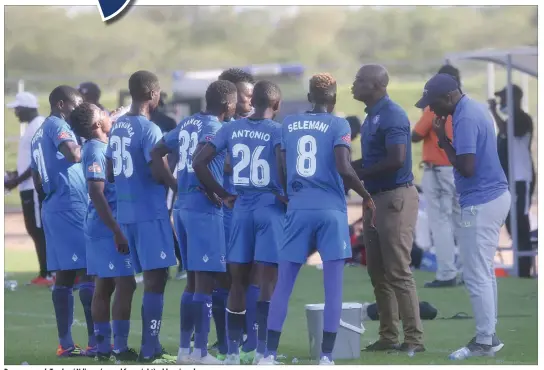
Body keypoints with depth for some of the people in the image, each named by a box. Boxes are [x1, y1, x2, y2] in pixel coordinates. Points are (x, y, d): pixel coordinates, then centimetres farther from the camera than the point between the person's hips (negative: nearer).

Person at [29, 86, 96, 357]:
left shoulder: (39, 135, 22)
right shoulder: (57, 126, -6)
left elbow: (37, 183, 26)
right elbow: (74, 155, -24)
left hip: (52, 207, 9)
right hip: (71, 206, -9)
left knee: (64, 275, 7)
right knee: (89, 272, -10)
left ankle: (65, 343, 5)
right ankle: (95, 342, -14)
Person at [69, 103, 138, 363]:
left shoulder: (101, 147, 13)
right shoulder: (96, 151, -16)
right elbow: (97, 193, -22)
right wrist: (117, 231, -24)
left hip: (103, 227, 10)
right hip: (108, 227, -10)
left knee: (105, 286, 10)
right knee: (125, 284, -10)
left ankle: (103, 347, 12)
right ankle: (120, 348, -11)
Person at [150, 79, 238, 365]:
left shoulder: (187, 124, 14)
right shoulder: (214, 128, -10)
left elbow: (156, 153, 19)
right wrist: (212, 192, -17)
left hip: (182, 206, 8)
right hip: (204, 210, -8)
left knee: (193, 280, 15)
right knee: (205, 281, -5)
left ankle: (184, 349, 16)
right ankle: (200, 352, -5)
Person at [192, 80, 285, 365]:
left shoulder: (231, 129, 7)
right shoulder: (277, 131, -6)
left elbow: (199, 163, 3)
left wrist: (222, 194, 10)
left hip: (242, 208, 4)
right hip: (271, 208, -4)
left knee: (238, 282, 11)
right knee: (267, 282, -2)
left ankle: (233, 351, 11)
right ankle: (262, 351, -7)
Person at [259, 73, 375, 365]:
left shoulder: (288, 124, 10)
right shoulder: (338, 125, -2)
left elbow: (282, 170, 11)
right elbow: (343, 168, -13)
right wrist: (365, 195, 1)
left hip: (298, 210, 3)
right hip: (331, 210, -3)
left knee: (283, 284, 7)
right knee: (333, 287, 2)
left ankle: (270, 354, 5)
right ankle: (326, 356, -2)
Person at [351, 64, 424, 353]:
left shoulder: (392, 115, -16)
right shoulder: (372, 115, 14)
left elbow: (396, 160, -25)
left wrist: (362, 174, -15)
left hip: (395, 199, -10)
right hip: (375, 198, 10)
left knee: (398, 272, -9)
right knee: (378, 273, 11)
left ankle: (414, 339, -7)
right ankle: (389, 336, 15)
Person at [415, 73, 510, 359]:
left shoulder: (465, 118, -20)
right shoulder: (474, 108, 11)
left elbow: (467, 168, -25)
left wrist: (443, 141, -13)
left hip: (481, 204, -10)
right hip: (495, 196, 10)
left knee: (476, 275, -4)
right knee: (484, 271, 16)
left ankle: (484, 342, -1)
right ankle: (489, 333, 21)